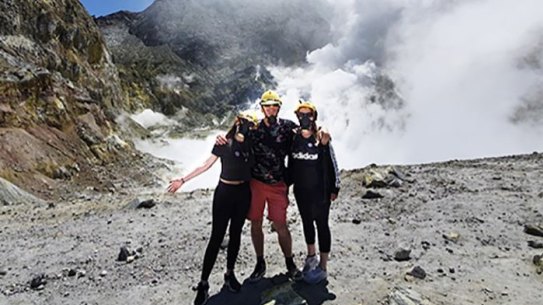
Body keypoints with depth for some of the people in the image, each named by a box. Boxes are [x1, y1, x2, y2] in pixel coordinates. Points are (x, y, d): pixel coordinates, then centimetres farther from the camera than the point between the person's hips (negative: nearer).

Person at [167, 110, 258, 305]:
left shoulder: (250, 144, 5)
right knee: (216, 237, -3)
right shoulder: (223, 143, -5)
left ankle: (230, 274, 28)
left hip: (243, 193, 4)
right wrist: (183, 180, -5)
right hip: (224, 192, -4)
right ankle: (203, 283, 7)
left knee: (236, 234, 12)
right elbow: (206, 165, -3)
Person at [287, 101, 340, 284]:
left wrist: (334, 188, -5)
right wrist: (288, 183, 11)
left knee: (321, 225, 5)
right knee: (306, 222, 18)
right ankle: (311, 256, 39)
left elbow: (332, 164, -7)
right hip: (301, 190, 5)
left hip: (320, 191, -4)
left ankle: (322, 266, 17)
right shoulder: (293, 137, -2)